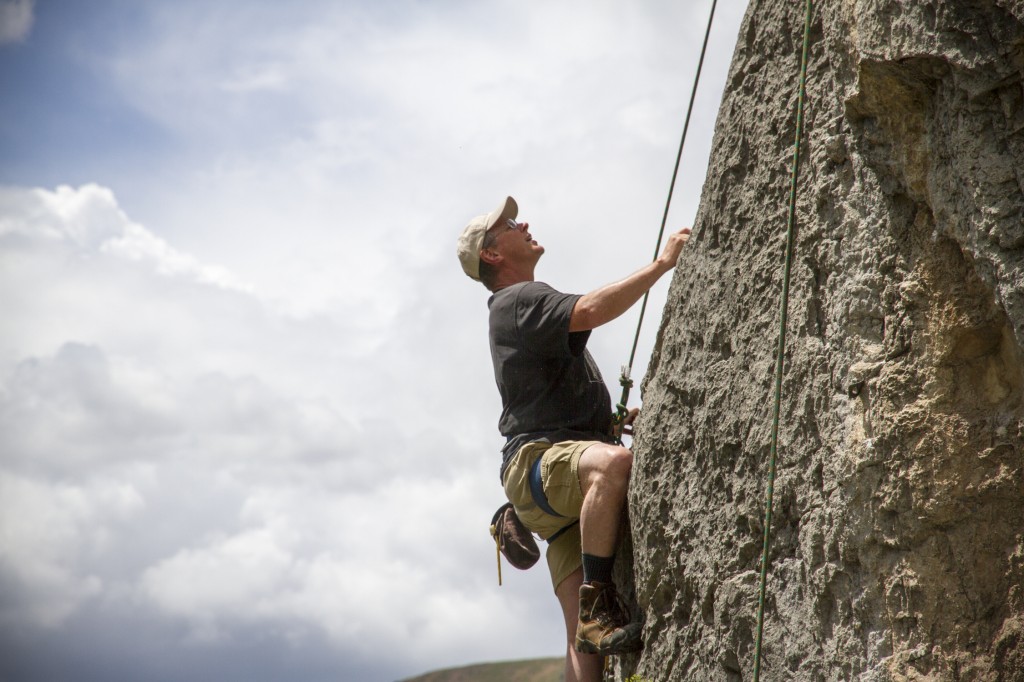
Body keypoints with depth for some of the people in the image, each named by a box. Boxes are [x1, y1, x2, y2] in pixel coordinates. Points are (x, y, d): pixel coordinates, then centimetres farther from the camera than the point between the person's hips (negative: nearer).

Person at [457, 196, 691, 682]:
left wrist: (615, 422, 19)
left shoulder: (523, 309, 32)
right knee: (614, 462, -41)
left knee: (584, 639, -4)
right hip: (538, 463, -9)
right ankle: (598, 603, -37)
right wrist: (662, 263, -13)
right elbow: (590, 311, -20)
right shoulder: (517, 300, 1)